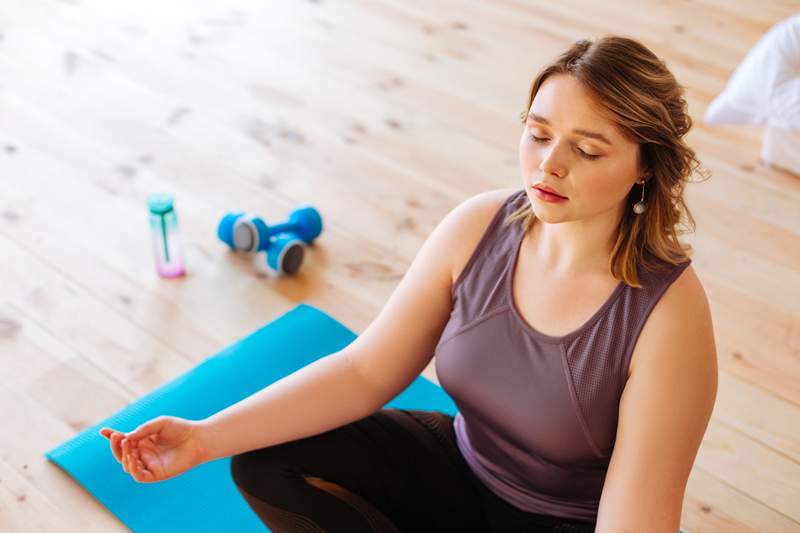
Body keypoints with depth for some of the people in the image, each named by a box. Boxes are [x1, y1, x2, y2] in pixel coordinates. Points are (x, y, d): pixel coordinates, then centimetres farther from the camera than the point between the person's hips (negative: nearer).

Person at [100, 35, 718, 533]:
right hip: (465, 471, 4)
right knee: (268, 461, -10)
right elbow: (366, 371, -10)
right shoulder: (477, 227, -14)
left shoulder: (669, 313, -27)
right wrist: (206, 437, -20)